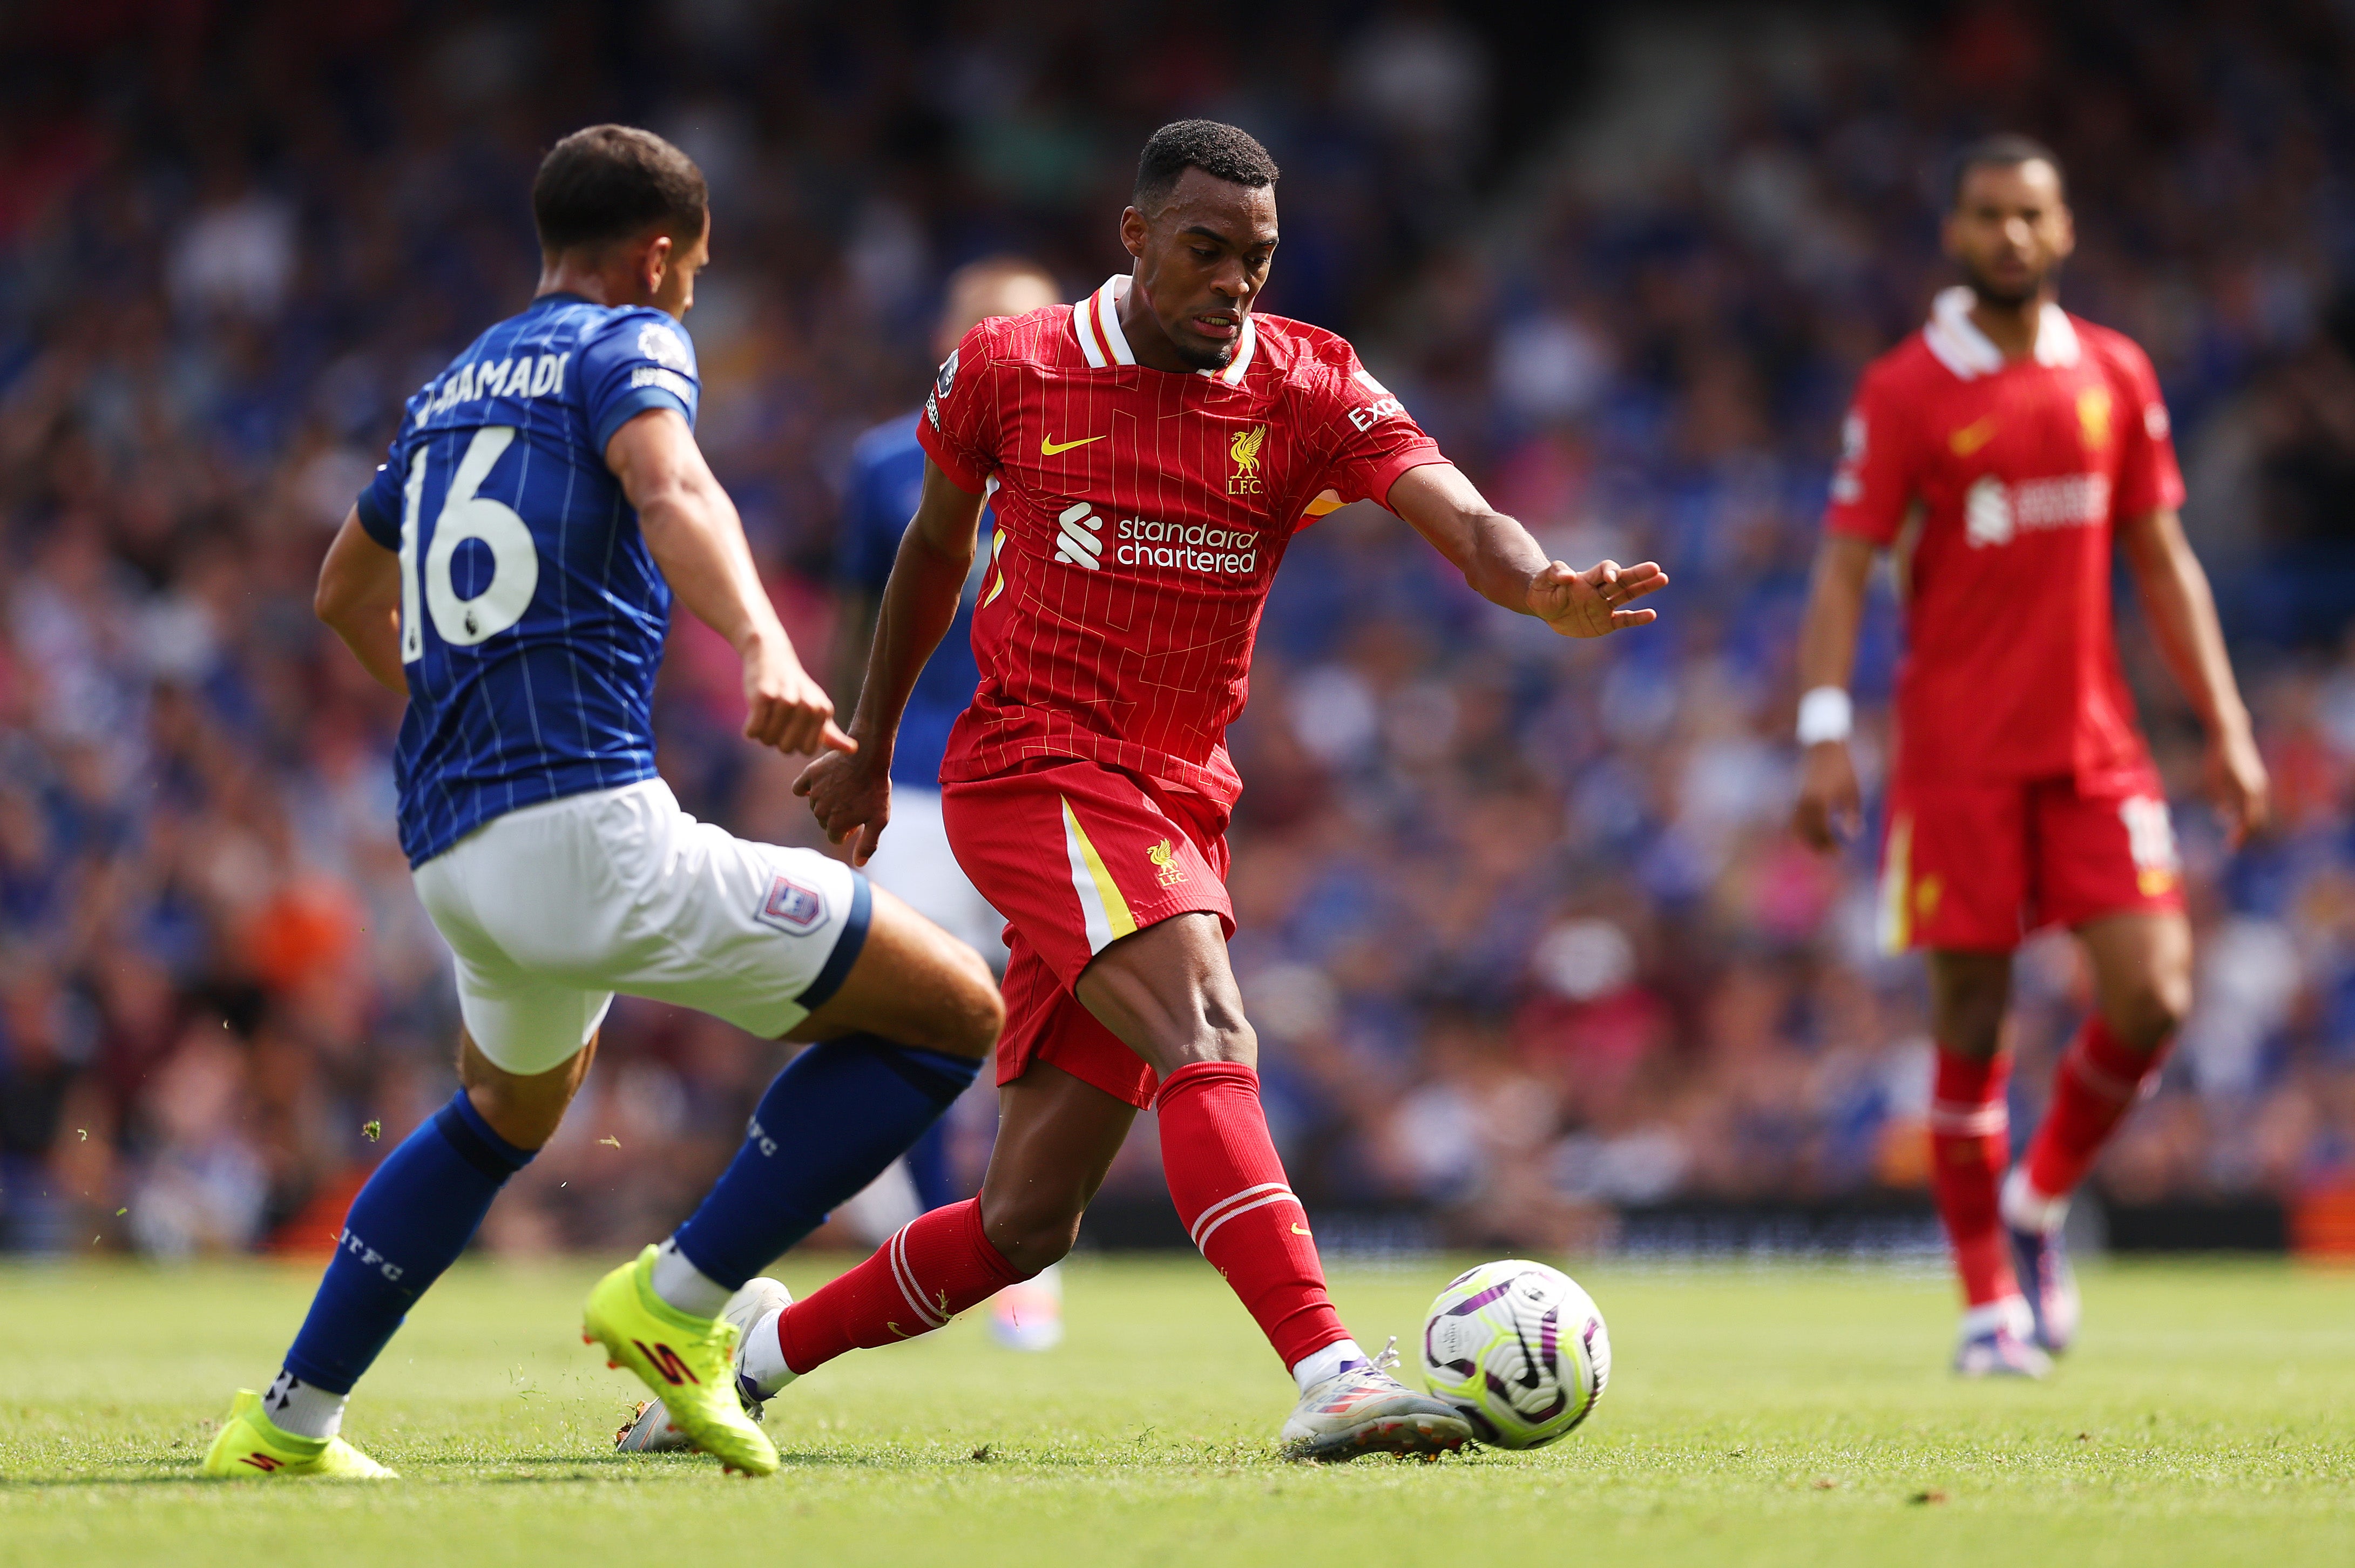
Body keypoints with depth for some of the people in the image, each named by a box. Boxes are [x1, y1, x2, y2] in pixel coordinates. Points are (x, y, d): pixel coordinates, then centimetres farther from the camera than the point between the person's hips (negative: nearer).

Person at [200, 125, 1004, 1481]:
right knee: (958, 1014, -3)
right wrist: (764, 646, -39)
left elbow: (346, 592, 40)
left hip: (450, 852, 9)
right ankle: (677, 1304, -5)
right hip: (586, 824, -9)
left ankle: (289, 1420, 33)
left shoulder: (456, 388, 24)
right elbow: (671, 490, -23)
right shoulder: (629, 347, 1)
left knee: (508, 1114, 37)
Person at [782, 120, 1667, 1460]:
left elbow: (1460, 517, -16)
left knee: (1028, 1222, 5)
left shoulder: (1308, 391, 0)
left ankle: (757, 1356, 25)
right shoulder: (1008, 371, 0)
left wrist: (1547, 592, -38)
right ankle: (1329, 1375, -44)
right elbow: (936, 546, 17)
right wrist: (869, 750, 25)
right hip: (1034, 767, -4)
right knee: (1208, 1035, -30)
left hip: (1178, 804, 4)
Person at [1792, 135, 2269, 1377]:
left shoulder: (2116, 377, 9)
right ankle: (1989, 1302, 9)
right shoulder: (1904, 391, -3)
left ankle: (2040, 1202, 18)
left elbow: (2162, 562, 14)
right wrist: (1825, 734, -17)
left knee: (2152, 997, -8)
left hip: (2094, 746, 3)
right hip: (1957, 752, -3)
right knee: (1973, 1024, -3)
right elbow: (1844, 571, -6)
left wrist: (2226, 727, 8)